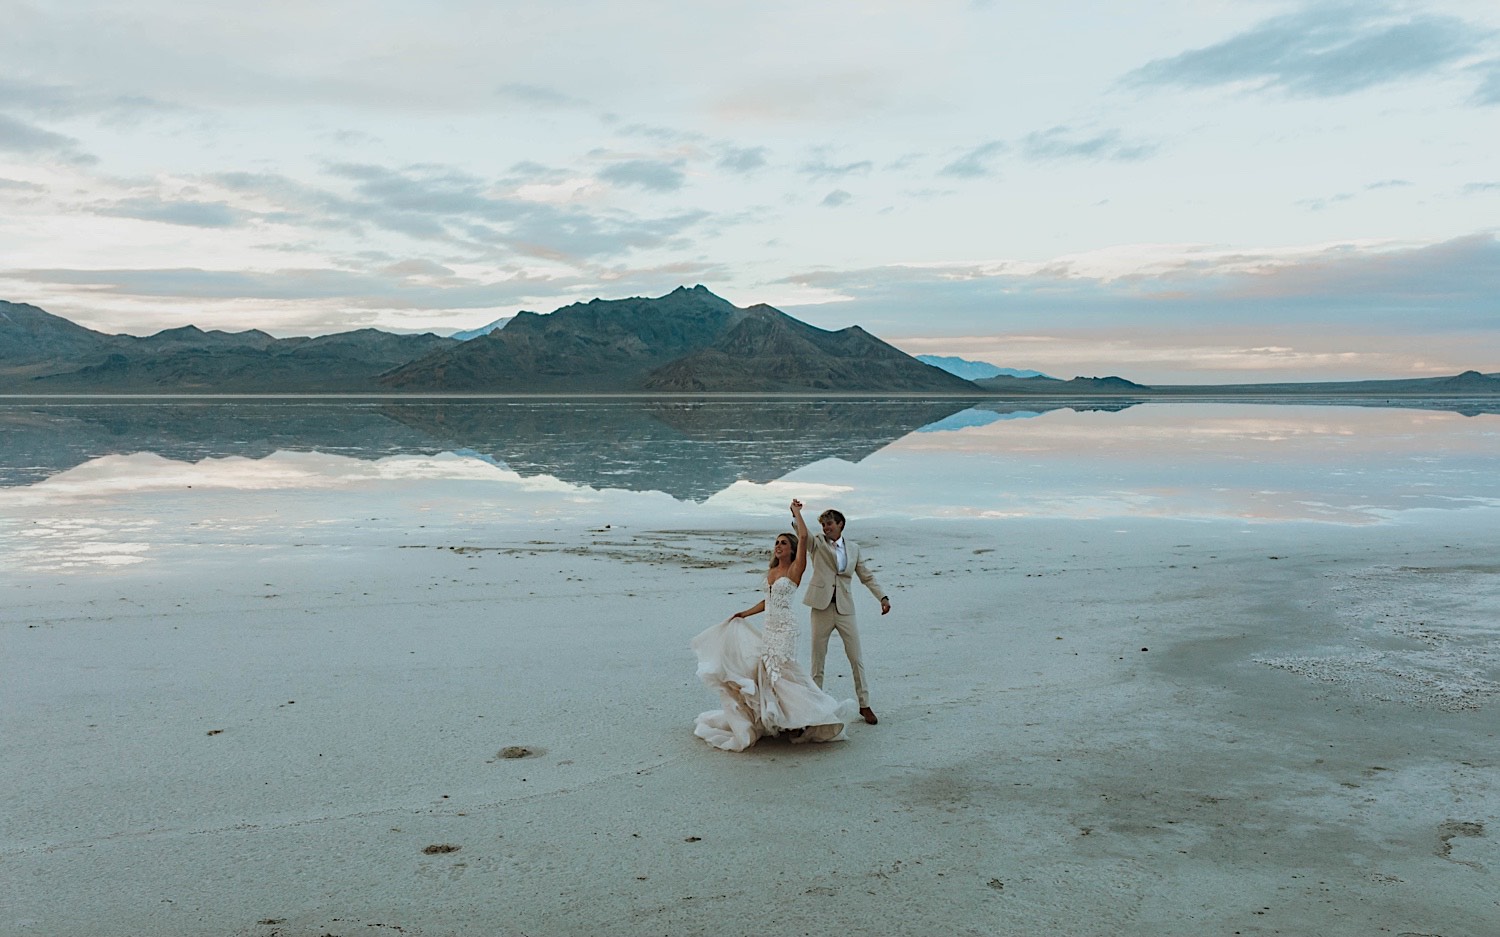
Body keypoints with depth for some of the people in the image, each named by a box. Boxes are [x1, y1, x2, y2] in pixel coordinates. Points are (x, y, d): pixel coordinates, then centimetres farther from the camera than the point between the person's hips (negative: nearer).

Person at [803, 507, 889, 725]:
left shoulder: (853, 548, 9)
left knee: (856, 659, 3)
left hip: (845, 609, 2)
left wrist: (883, 597, 3)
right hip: (822, 607, -1)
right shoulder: (817, 544, 3)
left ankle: (864, 704, 14)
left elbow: (867, 576, 13)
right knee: (817, 658, 6)